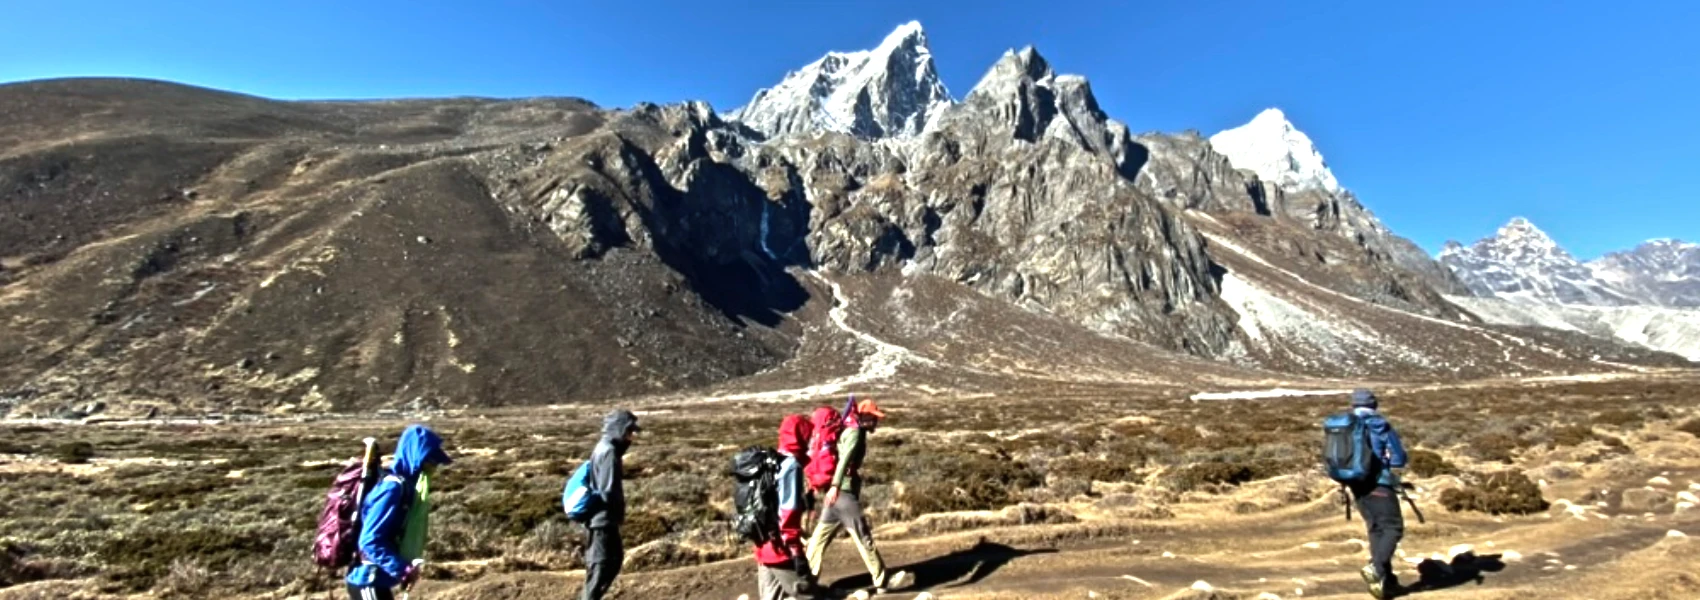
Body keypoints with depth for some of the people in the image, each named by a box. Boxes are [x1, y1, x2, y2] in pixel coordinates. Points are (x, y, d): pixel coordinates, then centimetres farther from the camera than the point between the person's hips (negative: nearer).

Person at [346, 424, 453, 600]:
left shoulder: (405, 485, 6)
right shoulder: (393, 488, -22)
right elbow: (370, 541, -25)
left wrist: (407, 564, 8)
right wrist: (403, 569, -26)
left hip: (377, 579, 9)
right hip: (368, 580, -9)